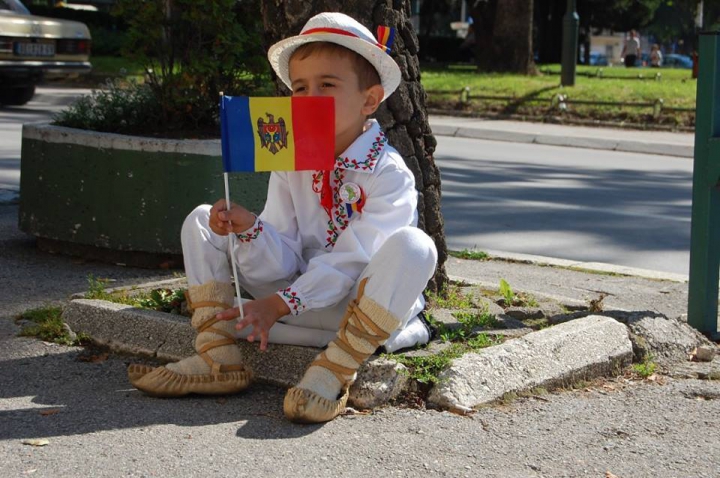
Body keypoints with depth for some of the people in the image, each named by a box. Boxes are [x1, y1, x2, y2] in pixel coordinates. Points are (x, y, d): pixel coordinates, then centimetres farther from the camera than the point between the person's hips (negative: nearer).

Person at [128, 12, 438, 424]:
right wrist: (250, 231, -27)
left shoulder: (388, 174, -15)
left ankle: (334, 371, -30)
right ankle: (219, 360, -10)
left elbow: (349, 264, -22)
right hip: (303, 294, 6)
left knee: (411, 245, -37)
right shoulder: (289, 165, 1)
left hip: (361, 304, -5)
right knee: (201, 221, 1)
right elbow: (282, 264, -6)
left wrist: (279, 304, -29)